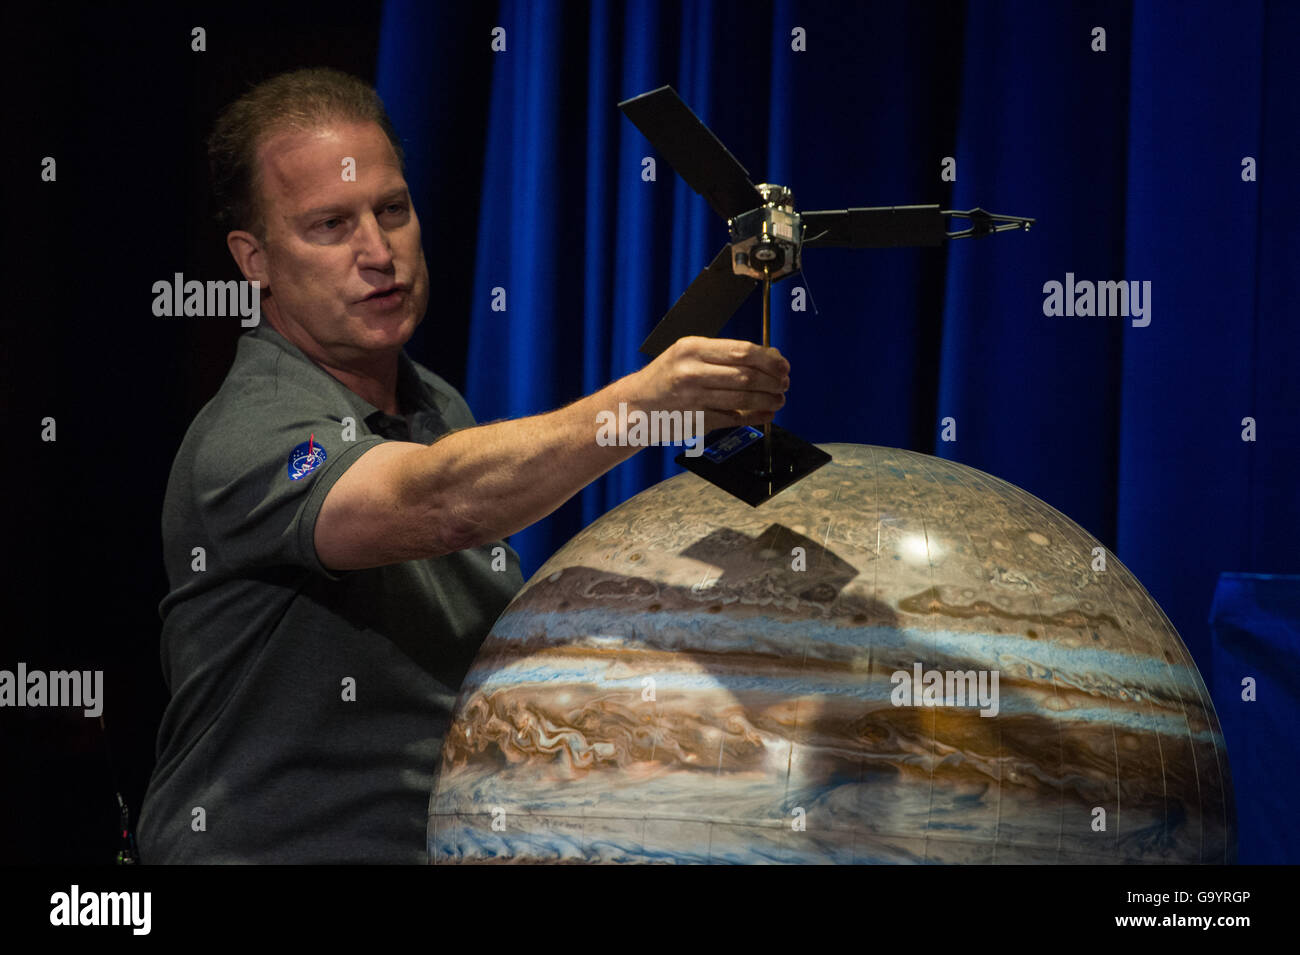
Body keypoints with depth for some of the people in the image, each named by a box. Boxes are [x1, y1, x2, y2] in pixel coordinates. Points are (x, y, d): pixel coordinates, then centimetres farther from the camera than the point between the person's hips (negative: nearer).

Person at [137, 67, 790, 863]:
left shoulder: (437, 409, 10)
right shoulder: (251, 439, -15)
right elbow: (439, 505, -33)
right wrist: (640, 402, -44)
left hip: (452, 842, 5)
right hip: (267, 847, -5)